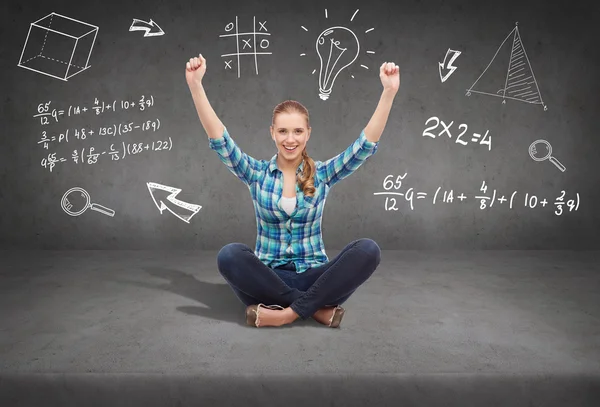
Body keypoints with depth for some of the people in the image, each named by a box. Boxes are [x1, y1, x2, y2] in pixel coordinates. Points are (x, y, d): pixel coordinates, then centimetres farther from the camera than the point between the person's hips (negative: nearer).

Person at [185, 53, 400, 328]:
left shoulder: (322, 174, 2)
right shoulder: (257, 173, 2)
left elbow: (366, 145, -9)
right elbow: (220, 141, -11)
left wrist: (389, 92, -20)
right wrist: (196, 86, -22)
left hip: (313, 277, 1)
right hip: (269, 277, 0)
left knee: (368, 250, -27)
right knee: (229, 255, -33)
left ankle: (289, 312, -27)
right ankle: (317, 307, -25)